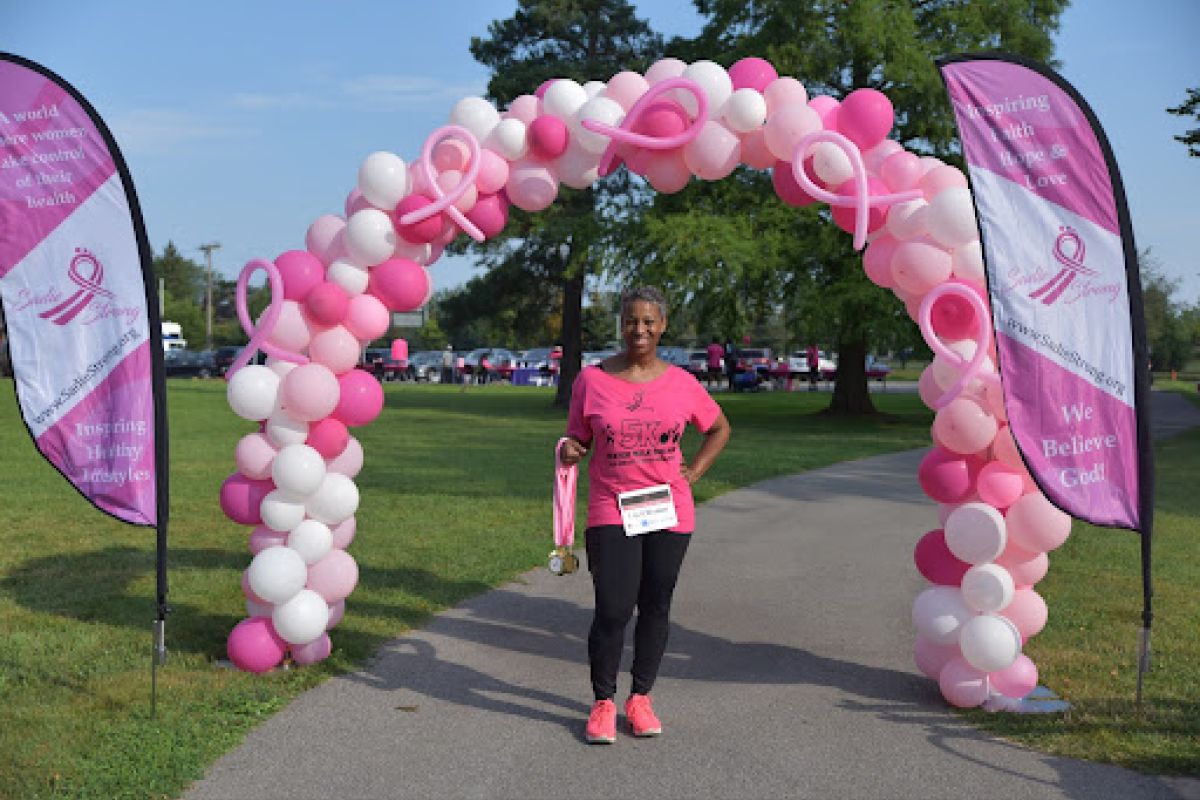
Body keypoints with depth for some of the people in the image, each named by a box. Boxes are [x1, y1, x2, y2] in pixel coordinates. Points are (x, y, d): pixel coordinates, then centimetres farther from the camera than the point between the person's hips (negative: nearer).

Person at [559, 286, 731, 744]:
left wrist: (694, 471, 6)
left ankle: (640, 698, 26)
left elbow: (720, 428, 18)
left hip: (669, 513, 2)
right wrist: (570, 450, -16)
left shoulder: (681, 384, 2)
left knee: (655, 608, 10)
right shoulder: (592, 380, -1)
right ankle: (603, 702, 11)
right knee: (612, 611, -8)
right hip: (611, 512, -2)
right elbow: (577, 439, 7)